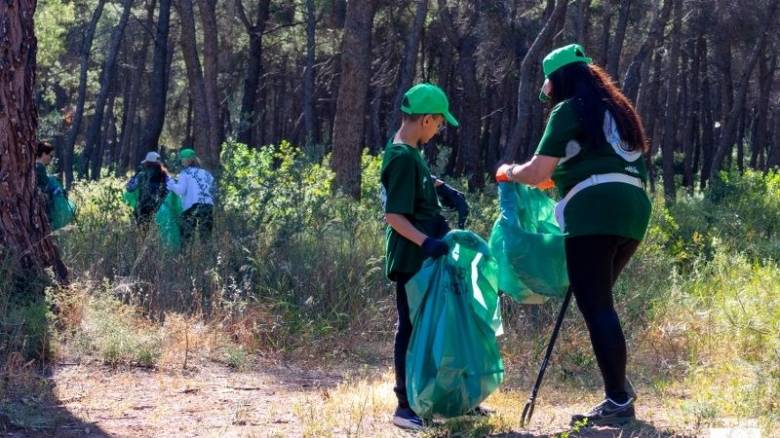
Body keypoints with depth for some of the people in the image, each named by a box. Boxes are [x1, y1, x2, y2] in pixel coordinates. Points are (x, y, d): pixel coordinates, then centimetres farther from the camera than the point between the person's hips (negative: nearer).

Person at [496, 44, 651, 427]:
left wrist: (508, 173, 19)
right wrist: (559, 177, 43)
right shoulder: (614, 109, 26)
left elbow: (537, 172, -1)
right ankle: (619, 387, 13)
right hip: (632, 209, 9)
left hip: (595, 211, -8)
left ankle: (618, 401, -10)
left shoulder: (569, 110, 2)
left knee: (595, 306, -7)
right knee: (599, 302, 17)